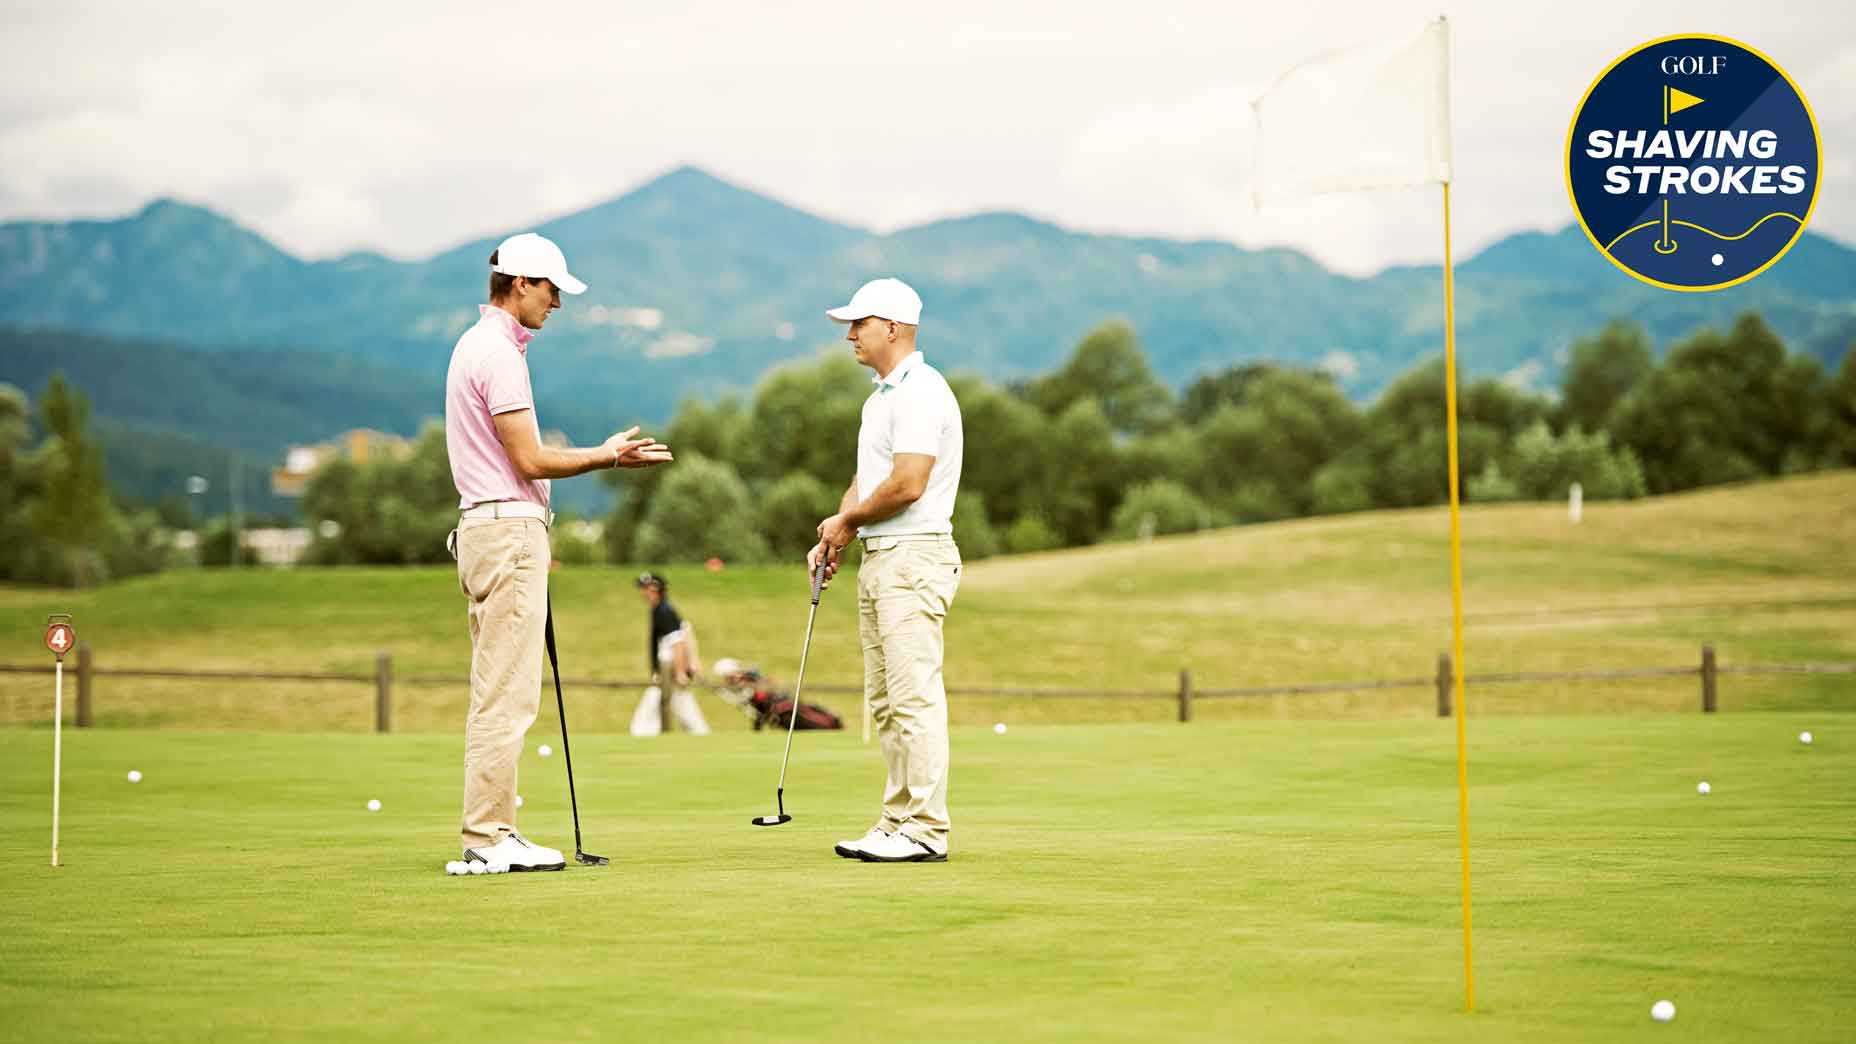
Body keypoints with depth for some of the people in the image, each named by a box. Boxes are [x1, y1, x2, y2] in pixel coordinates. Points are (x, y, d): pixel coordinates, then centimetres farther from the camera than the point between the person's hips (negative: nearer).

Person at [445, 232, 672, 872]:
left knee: (497, 693, 11)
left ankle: (488, 832, 14)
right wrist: (608, 456, -5)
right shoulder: (499, 352, -14)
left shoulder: (478, 344, 19)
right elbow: (531, 461, -16)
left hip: (485, 527, 11)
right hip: (509, 530, -11)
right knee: (507, 693, -8)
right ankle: (490, 836, -7)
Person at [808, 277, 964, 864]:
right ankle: (897, 822, 16)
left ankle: (925, 830, -8)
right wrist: (835, 535, 6)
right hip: (878, 559, 11)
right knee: (885, 702, 11)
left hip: (913, 557, -11)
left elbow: (907, 485, -21)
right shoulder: (882, 395, 19)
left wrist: (846, 520, -6)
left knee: (915, 697, -10)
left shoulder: (920, 391, -14)